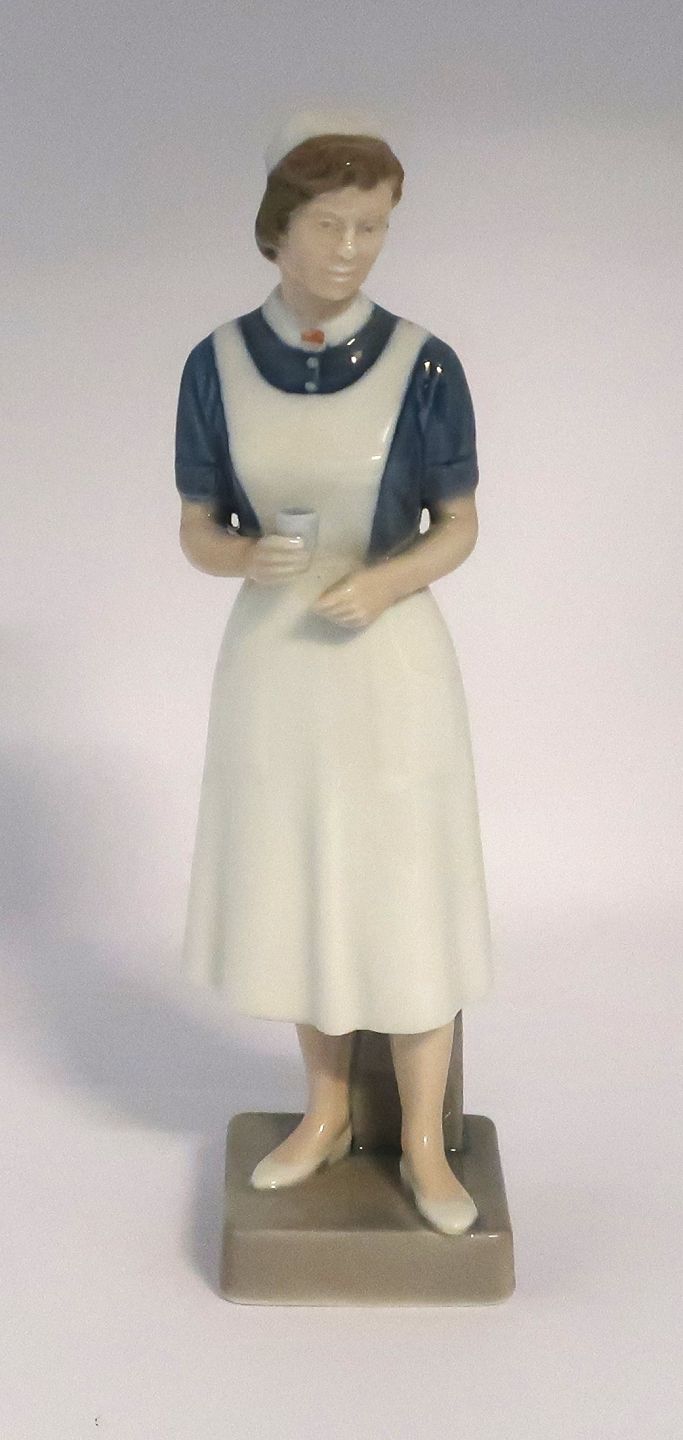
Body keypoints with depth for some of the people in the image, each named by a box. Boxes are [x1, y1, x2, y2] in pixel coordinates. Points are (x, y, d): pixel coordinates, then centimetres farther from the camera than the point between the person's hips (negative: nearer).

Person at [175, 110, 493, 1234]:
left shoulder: (425, 365, -9)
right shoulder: (216, 364, -3)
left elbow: (459, 529, -2)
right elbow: (196, 532, 1)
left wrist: (386, 583, -22)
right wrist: (248, 559, -23)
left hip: (394, 666, -2)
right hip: (272, 668, 3)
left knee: (409, 905, 3)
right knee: (299, 893, 13)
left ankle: (424, 1149, 23)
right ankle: (327, 1115, 34)